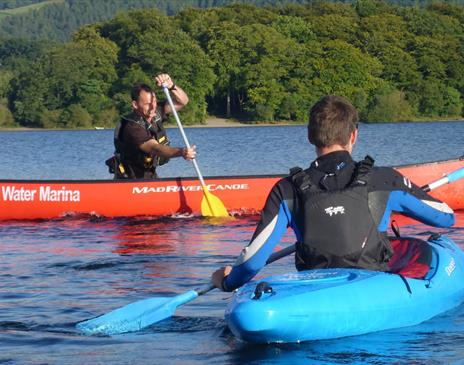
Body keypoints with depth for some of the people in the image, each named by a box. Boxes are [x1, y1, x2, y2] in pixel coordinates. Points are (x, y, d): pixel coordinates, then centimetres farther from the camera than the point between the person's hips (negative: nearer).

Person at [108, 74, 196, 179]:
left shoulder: (155, 113, -3)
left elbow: (182, 101, -2)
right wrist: (181, 152, -54)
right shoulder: (132, 127, -27)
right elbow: (155, 148, -38)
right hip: (129, 179, -7)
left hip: (150, 174, 7)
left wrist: (171, 86, -23)